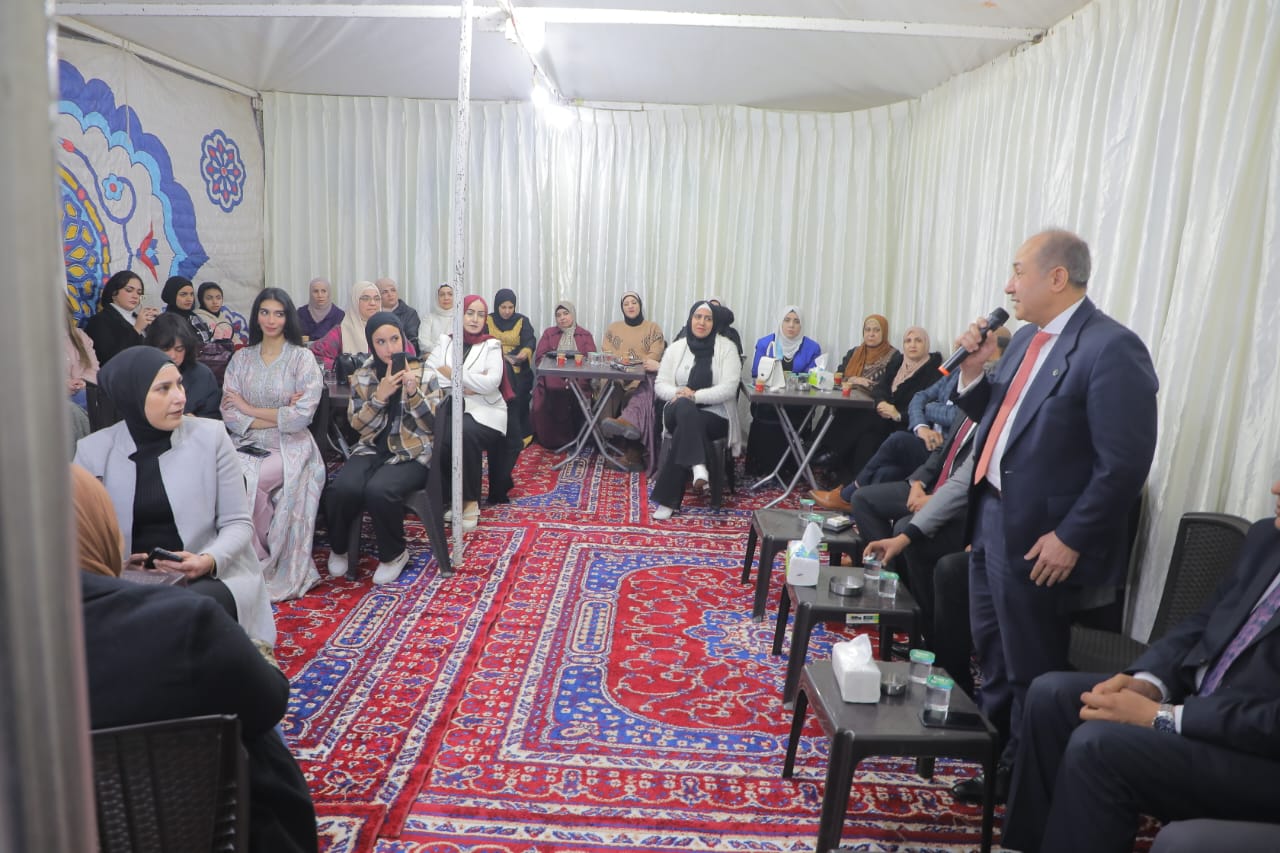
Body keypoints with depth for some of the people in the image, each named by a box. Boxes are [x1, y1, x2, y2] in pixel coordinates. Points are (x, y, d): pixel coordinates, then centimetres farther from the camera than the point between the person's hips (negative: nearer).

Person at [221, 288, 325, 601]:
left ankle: (276, 571, -12)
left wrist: (250, 409, -5)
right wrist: (278, 417, -11)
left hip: (289, 447, -3)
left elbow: (302, 416, -11)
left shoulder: (302, 358, 1)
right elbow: (230, 415, 0)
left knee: (246, 482, -30)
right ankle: (259, 561, -11)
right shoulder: (241, 358, 11)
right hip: (248, 446, 3)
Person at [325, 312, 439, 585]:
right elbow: (356, 424, 3)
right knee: (343, 488, -28)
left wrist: (413, 392, -20)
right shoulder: (363, 375, 8)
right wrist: (379, 396, -13)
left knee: (379, 490, -33)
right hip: (374, 449, 3)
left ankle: (394, 554, -5)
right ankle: (339, 547, 4)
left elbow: (434, 423, -5)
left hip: (413, 453, -3)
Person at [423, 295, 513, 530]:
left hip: (484, 410, -2)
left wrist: (453, 374, -6)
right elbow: (428, 377, 1)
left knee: (465, 433, -35)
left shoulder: (491, 345, 7)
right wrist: (461, 385, -11)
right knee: (437, 442, -30)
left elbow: (492, 383, -9)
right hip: (450, 408, 2)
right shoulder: (444, 342, 14)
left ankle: (470, 500, -19)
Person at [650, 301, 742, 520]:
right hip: (679, 412, 2)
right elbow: (660, 385, 6)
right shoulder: (676, 348, 9)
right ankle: (698, 466, -44)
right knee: (684, 407, -35)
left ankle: (667, 500, -29)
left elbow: (729, 388, -12)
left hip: (716, 416, -2)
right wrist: (678, 393, -17)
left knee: (684, 430, -32)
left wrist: (695, 395, -23)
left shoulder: (726, 348, -1)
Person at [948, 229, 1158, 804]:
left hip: (1037, 538, -8)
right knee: (993, 659, 21)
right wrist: (972, 369, -1)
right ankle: (995, 761, 39)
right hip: (990, 518, 8)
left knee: (1031, 674, 9)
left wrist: (1070, 538, -18)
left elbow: (1124, 464, -20)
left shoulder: (1111, 348, -18)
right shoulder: (1027, 338, 10)